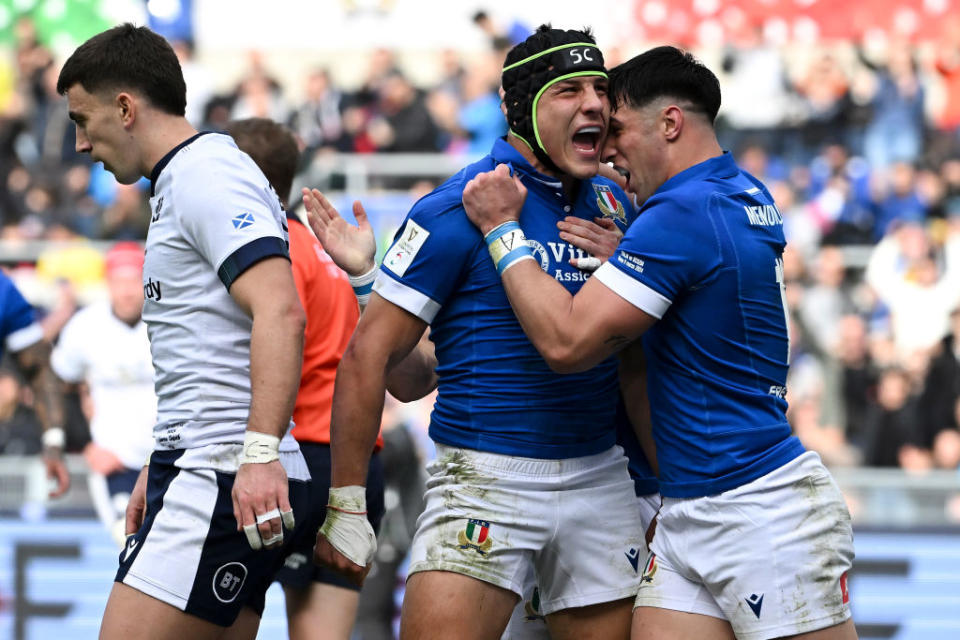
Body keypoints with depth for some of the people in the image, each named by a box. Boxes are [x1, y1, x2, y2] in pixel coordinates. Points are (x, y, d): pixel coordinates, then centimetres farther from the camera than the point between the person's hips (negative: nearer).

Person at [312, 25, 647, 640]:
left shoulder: (611, 205, 10)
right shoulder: (457, 211, -8)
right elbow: (369, 354, -8)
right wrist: (347, 505, -10)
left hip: (600, 478, 6)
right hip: (486, 477, -6)